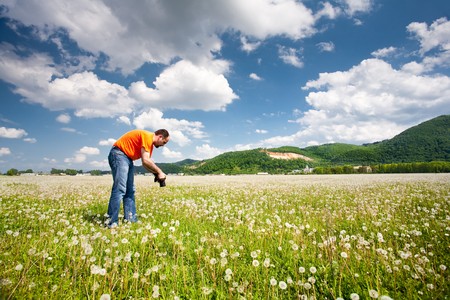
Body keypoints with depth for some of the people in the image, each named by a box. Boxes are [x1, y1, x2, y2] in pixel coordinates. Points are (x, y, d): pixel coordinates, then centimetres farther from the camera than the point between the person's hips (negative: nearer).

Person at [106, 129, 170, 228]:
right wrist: (159, 172, -14)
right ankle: (112, 223, -13)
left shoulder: (150, 142, 15)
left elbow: (147, 162, 13)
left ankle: (131, 220, 10)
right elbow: (146, 161, -23)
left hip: (128, 158, 11)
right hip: (118, 154, -11)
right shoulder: (148, 136, -16)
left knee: (130, 190, 7)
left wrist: (156, 173, -2)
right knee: (120, 189, -16)